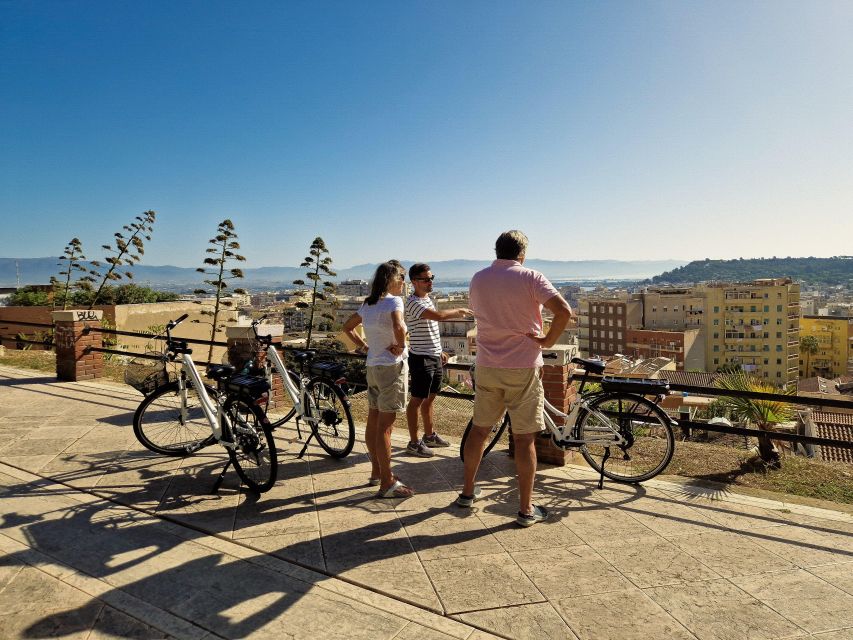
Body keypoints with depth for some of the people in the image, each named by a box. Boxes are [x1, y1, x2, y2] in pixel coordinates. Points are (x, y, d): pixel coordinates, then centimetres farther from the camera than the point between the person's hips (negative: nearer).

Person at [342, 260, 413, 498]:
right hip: (392, 367, -8)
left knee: (373, 422, 15)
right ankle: (387, 483, 2)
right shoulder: (393, 301, -13)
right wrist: (400, 347, -15)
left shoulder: (368, 303, 11)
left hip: (373, 368, 8)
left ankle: (377, 471, 30)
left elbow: (347, 327, 21)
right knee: (385, 426, -5)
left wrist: (364, 345, 14)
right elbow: (399, 327, -32)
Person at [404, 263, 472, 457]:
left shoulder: (427, 299, 13)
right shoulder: (413, 302, -19)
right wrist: (459, 311, -18)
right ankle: (414, 443, 9)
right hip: (421, 358, -9)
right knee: (417, 400, -1)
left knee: (429, 397, 18)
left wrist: (439, 351, 23)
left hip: (434, 356, 9)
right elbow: (438, 315, -34)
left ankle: (430, 435, 31)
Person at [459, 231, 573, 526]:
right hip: (522, 368, -4)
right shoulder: (530, 277, -9)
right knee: (524, 438, 4)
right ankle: (526, 509, 12)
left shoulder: (478, 279, 5)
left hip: (487, 366, 4)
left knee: (479, 429, 18)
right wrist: (548, 340, -7)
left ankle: (467, 491, 31)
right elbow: (564, 311, -20)